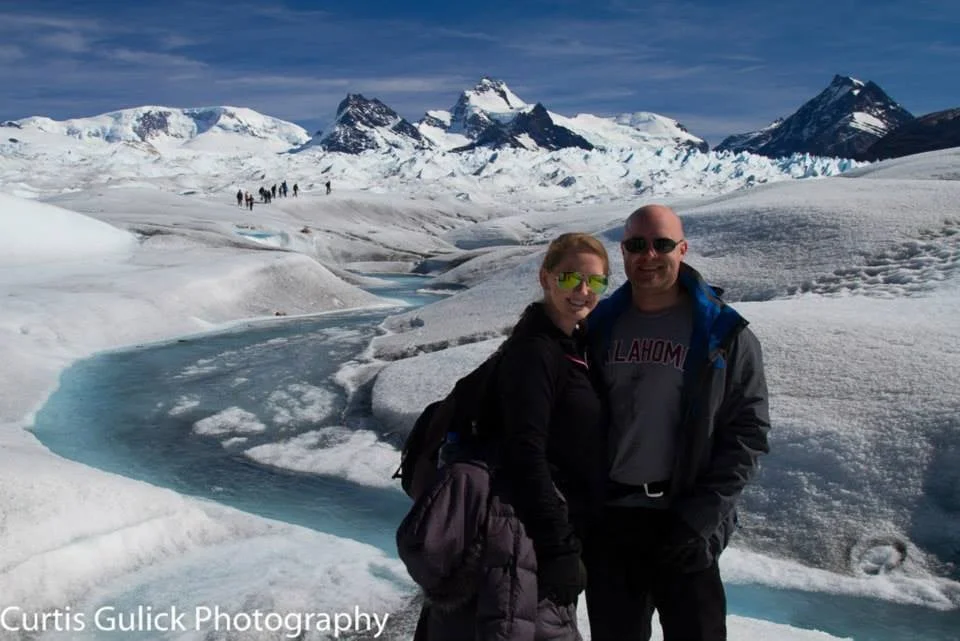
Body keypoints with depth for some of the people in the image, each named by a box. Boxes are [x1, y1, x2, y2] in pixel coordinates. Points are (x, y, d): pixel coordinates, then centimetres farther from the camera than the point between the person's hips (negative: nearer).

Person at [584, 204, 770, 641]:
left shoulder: (724, 335, -3)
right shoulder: (598, 325, 6)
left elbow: (747, 432, -5)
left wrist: (701, 518, -13)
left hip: (684, 527, -3)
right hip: (606, 520, 3)